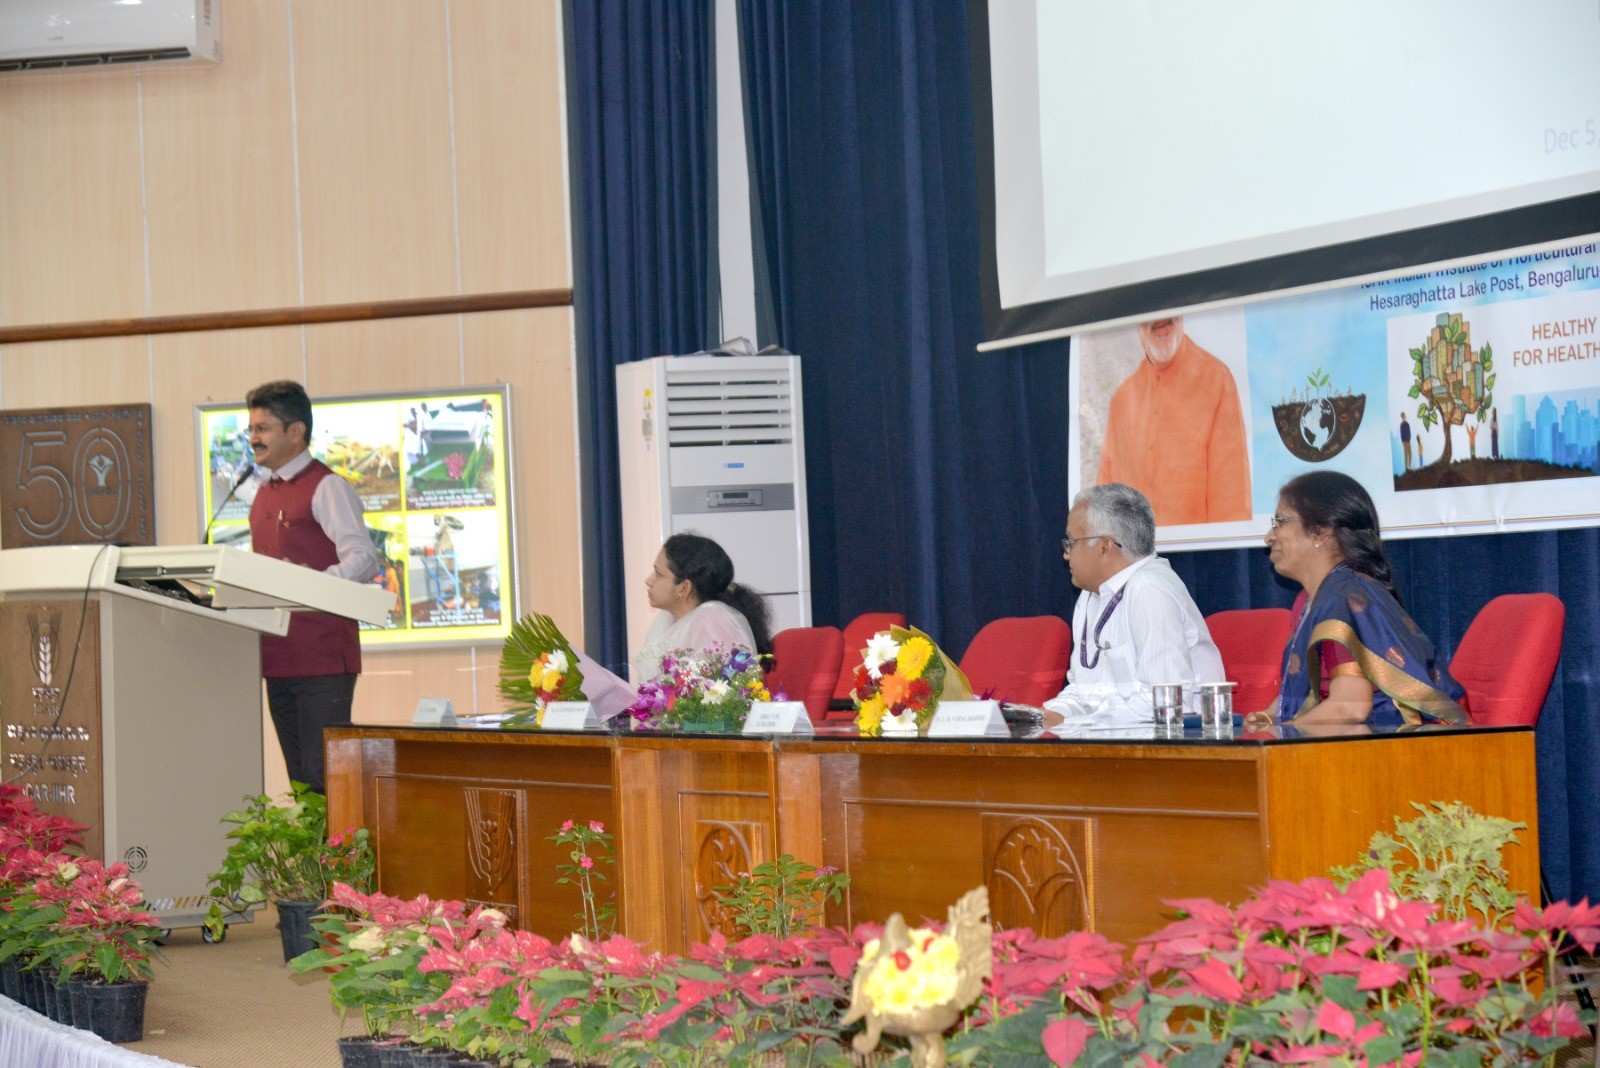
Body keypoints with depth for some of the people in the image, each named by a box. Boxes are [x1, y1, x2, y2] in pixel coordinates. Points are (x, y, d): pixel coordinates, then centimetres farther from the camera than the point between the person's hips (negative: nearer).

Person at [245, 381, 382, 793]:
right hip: (278, 657, 8)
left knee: (325, 776, -10)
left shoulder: (327, 488, -6)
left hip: (323, 656, -8)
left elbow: (362, 560, -17)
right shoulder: (264, 495, 19)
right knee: (300, 780, 10)